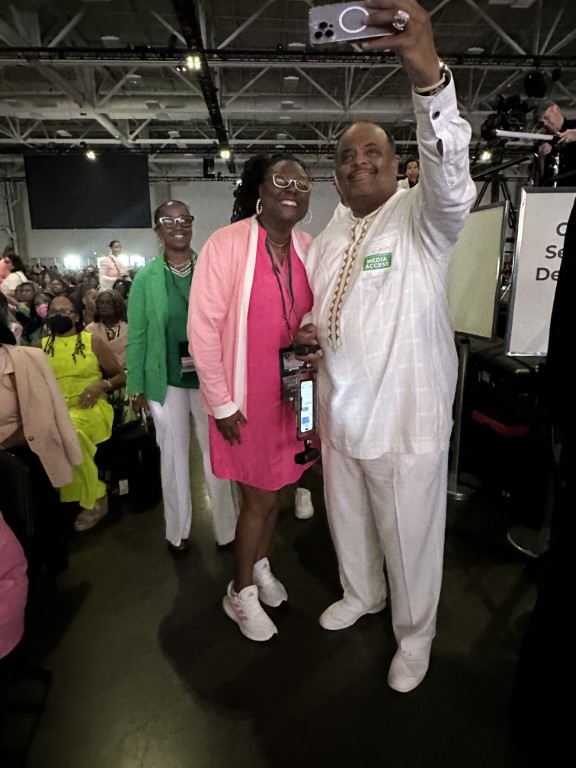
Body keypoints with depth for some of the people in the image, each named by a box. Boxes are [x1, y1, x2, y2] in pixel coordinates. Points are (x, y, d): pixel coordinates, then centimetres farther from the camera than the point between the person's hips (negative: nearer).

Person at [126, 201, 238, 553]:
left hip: (210, 378, 0)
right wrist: (137, 387, -1)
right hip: (165, 380, 0)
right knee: (174, 455, 13)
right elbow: (137, 336, 1)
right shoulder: (146, 278, -1)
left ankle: (228, 529, 27)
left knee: (217, 453, 9)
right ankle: (178, 531, 31)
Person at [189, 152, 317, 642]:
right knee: (260, 497, 5)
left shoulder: (309, 248, 3)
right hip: (245, 395, -5)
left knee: (274, 489, 17)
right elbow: (203, 327, -13)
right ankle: (241, 593, 29)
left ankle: (260, 564, 43)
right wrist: (221, 402, -13)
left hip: (291, 391, 5)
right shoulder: (226, 244, -13)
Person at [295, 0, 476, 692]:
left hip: (407, 417, -6)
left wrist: (429, 76, -46)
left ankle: (414, 637, 37)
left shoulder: (422, 218, -7)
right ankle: (360, 595, 51)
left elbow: (451, 180, -31)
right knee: (347, 522, 23)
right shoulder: (327, 237, 11)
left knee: (411, 539, 10)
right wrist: (304, 331, -5)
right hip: (339, 412, 6)